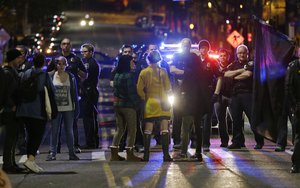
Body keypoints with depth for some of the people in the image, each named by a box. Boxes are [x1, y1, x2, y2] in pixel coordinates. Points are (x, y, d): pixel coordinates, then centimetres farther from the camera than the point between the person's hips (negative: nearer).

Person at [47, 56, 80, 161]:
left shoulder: (71, 77, 3)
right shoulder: (51, 76, 0)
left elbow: (75, 93, 5)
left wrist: (76, 108, 1)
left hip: (68, 108, 1)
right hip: (55, 108, -1)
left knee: (69, 131, 7)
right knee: (54, 131, 2)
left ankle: (72, 153, 12)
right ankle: (52, 153, 7)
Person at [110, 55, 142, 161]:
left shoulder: (117, 75, 8)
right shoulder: (129, 75, -15)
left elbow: (115, 91, 12)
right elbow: (132, 92, -16)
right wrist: (137, 103, -5)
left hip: (117, 105, 7)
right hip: (128, 105, -7)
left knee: (120, 129, 13)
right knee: (131, 130, 0)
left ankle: (114, 153, 9)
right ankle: (130, 154, -1)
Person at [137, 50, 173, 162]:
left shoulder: (143, 72, -2)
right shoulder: (163, 72, -5)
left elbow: (140, 89, -3)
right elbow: (168, 88, -2)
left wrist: (145, 98, 12)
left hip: (149, 103, 1)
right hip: (163, 103, -1)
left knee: (148, 130, 6)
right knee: (164, 129, 0)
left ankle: (146, 155, 4)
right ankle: (166, 154, -4)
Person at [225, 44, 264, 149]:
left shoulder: (251, 64, 4)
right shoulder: (234, 65, 18)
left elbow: (248, 74, -13)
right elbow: (226, 74, 3)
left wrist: (234, 77, 0)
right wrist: (240, 71, -5)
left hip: (247, 93, -5)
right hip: (235, 94, 5)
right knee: (236, 119, 3)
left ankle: (259, 142, 2)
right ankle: (237, 142, 10)